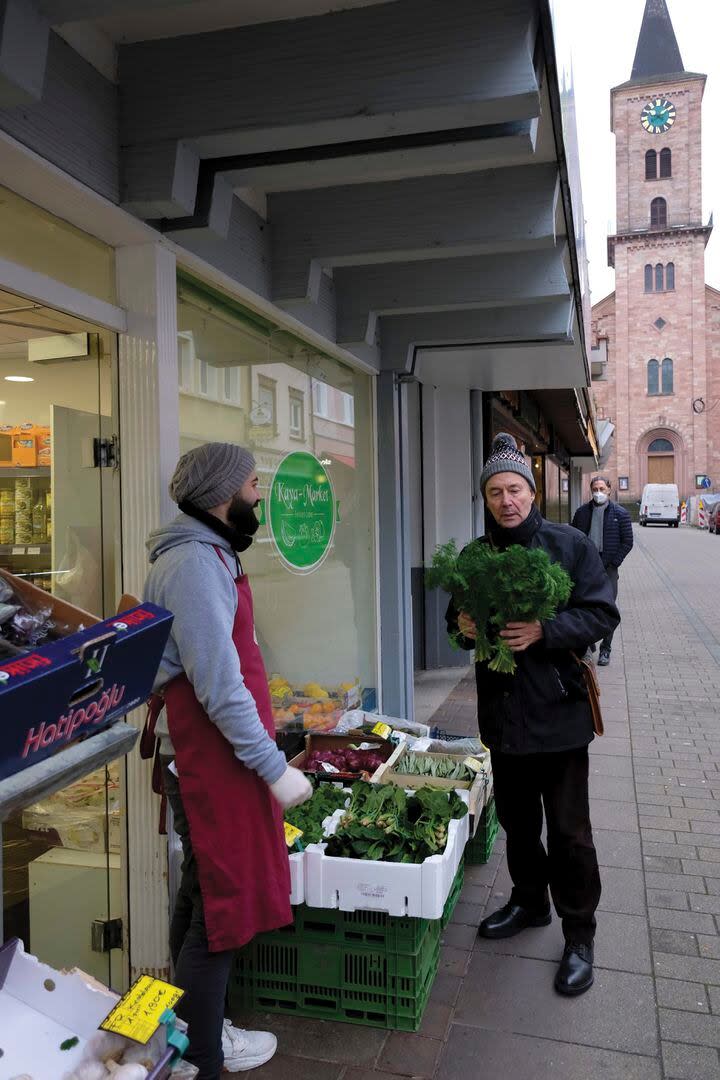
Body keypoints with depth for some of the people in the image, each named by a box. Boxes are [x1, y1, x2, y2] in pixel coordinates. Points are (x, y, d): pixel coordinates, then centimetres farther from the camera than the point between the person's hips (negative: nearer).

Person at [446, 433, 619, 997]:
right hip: (503, 712, 4)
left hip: (558, 711, -4)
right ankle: (529, 902, 43)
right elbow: (459, 616, 14)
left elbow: (602, 612, -12)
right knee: (517, 819, 20)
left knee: (568, 831, 4)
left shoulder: (571, 545, -8)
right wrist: (462, 626, -9)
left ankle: (579, 936, 24)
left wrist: (544, 631, -25)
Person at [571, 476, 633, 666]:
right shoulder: (582, 512, 6)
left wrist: (613, 563, -5)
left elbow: (627, 542, 3)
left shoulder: (620, 513, 1)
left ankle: (605, 649, 9)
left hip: (608, 567, -2)